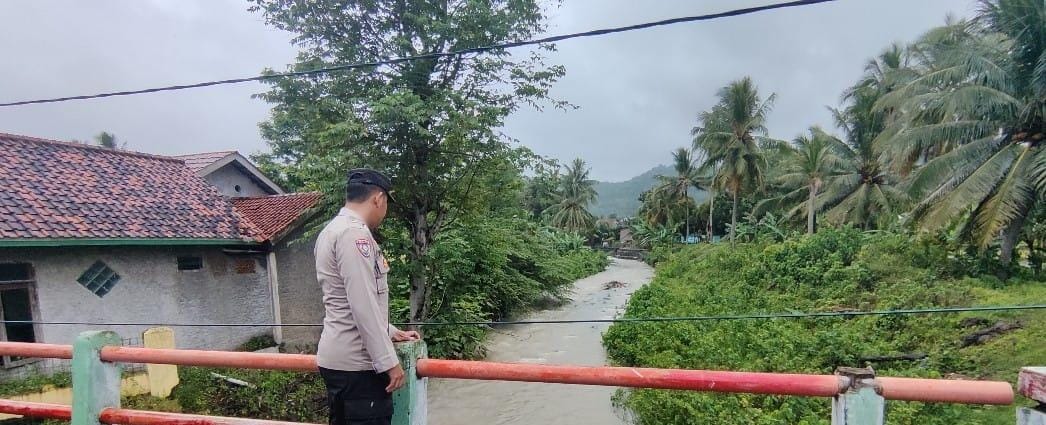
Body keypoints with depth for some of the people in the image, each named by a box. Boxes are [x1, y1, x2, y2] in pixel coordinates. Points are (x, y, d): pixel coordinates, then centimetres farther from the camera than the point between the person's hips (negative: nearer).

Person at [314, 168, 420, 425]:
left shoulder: (331, 231, 14)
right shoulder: (354, 233, -17)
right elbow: (363, 306, -22)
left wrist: (390, 332, 24)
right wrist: (388, 361, -17)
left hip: (336, 358, 10)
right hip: (357, 363, -10)